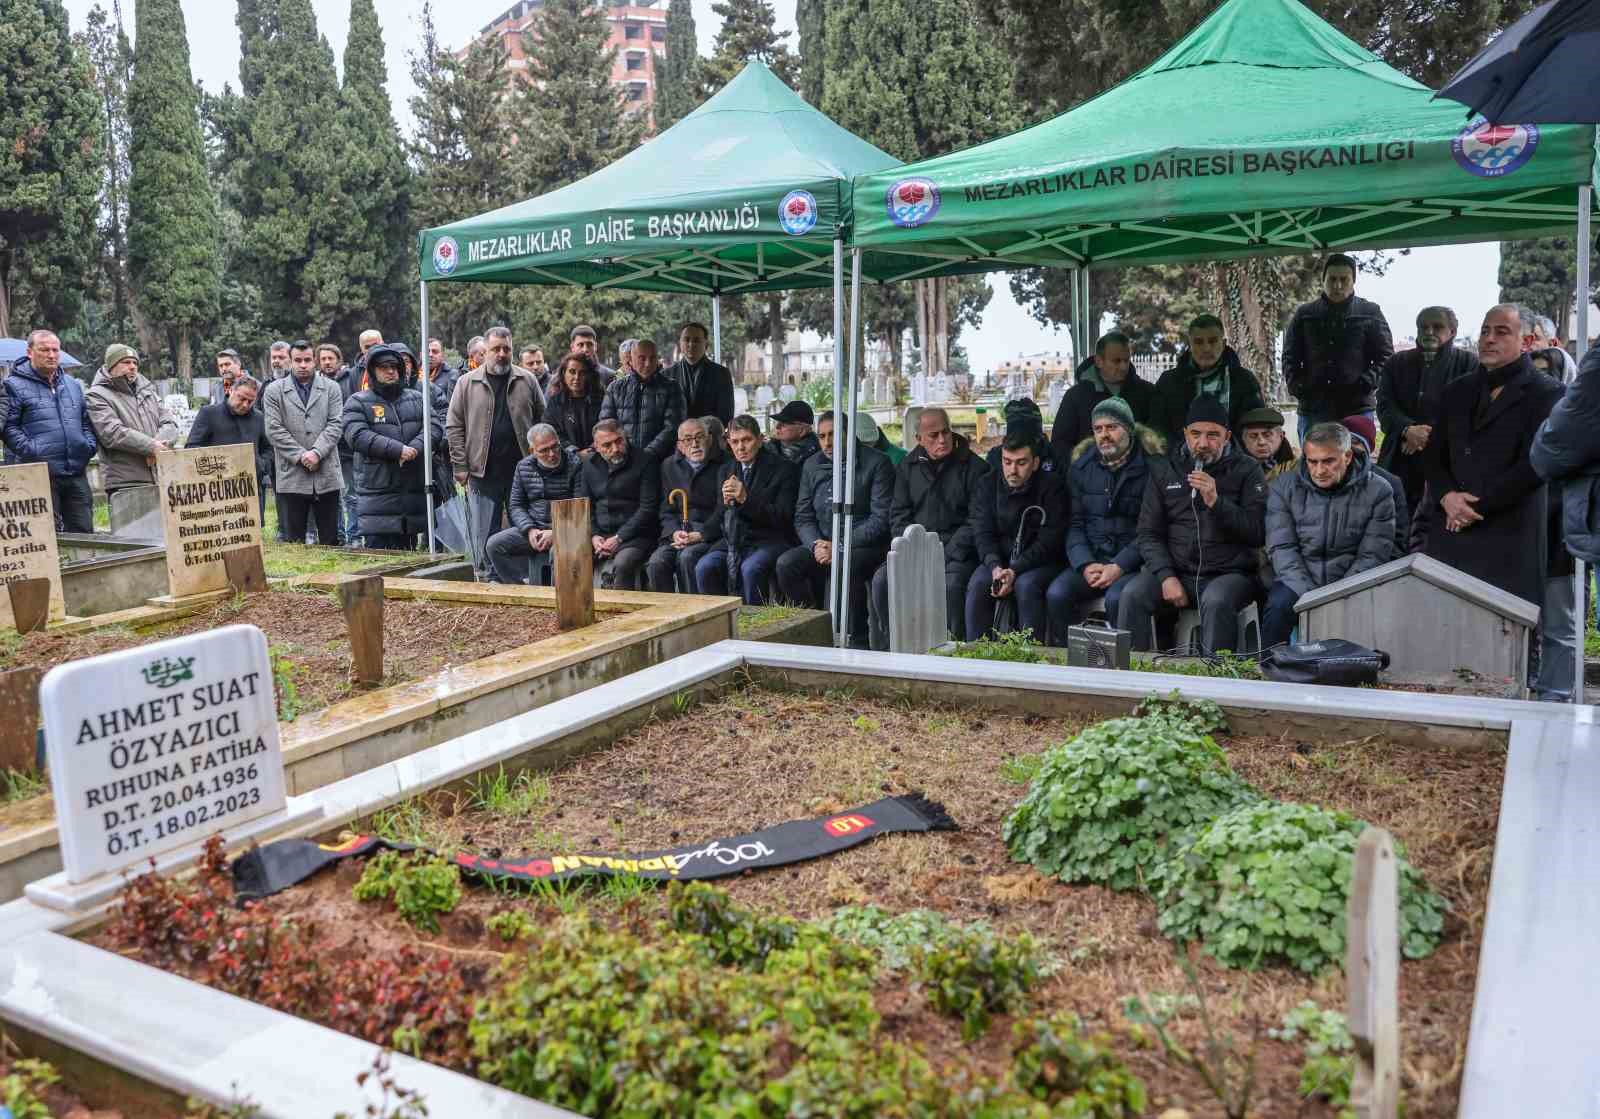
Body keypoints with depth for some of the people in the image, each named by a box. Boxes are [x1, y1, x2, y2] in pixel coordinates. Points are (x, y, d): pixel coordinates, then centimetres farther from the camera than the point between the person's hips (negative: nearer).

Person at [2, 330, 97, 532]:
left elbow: (86, 420, 24)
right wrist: (30, 450, -17)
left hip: (77, 472, 5)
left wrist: (90, 445, 7)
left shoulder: (73, 384, 18)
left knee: (84, 532, 7)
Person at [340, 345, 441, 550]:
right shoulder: (358, 402, 3)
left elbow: (436, 424, 2)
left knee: (407, 553, 11)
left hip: (414, 491, 4)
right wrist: (398, 449, -19)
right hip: (377, 491, -4)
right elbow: (357, 436, -13)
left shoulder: (416, 398, 16)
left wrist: (415, 447, -16)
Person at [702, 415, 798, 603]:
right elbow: (719, 519, 17)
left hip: (769, 540, -4)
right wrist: (726, 503, -7)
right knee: (704, 567, -22)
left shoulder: (784, 469, -1)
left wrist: (746, 500, -18)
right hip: (733, 540, 5)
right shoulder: (725, 471, 15)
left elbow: (783, 517, -8)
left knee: (750, 569, -34)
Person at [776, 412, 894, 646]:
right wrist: (816, 544, -10)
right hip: (822, 543, 5)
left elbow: (881, 519, -11)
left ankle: (858, 642, -23)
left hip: (864, 545, -5)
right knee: (786, 563, -21)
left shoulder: (876, 464, -5)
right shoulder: (812, 465, 13)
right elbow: (802, 516, 12)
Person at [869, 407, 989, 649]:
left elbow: (977, 520, -5)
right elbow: (898, 515, 11)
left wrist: (947, 555, -14)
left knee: (951, 584, -34)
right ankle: (887, 650, -9)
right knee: (882, 579, -21)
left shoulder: (973, 467, 2)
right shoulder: (908, 467, 14)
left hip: (955, 550, -4)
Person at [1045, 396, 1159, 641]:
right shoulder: (1081, 467, 12)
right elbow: (1074, 524, 8)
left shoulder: (1151, 467, -1)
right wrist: (1085, 565, -8)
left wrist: (1119, 567, -16)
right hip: (1090, 559, 4)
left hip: (1133, 563, -4)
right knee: (1057, 593, -22)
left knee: (1117, 598, -33)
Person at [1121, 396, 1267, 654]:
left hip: (1229, 572, -2)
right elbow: (1149, 534, 6)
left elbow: (1258, 534, -4)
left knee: (1216, 602, -35)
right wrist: (1166, 576, -10)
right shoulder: (1164, 469, 11)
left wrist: (1216, 502, -17)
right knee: (1132, 595, -25)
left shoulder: (1246, 470, 4)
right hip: (1174, 569, 2)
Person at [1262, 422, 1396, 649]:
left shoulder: (1377, 491, -1)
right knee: (1278, 606, -31)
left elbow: (1372, 556, -4)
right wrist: (1309, 596, -18)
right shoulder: (1284, 487, 2)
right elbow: (1282, 548, -4)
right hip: (1298, 581, 1)